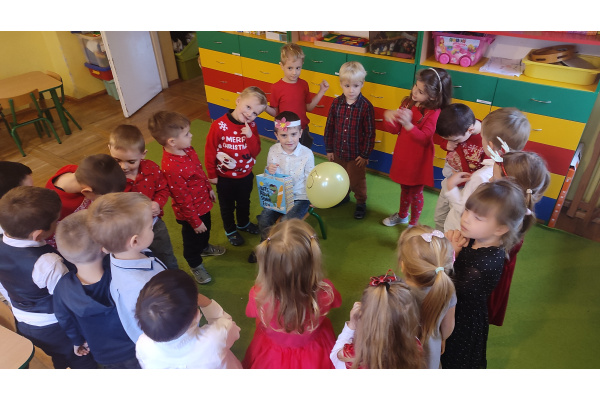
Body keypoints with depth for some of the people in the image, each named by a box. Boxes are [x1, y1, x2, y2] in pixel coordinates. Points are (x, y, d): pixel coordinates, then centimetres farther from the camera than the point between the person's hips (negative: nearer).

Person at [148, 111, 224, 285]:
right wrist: (195, 221, -17)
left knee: (206, 229, 33)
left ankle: (204, 247, 65)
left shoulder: (186, 149, -13)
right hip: (190, 212, -8)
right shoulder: (171, 168, -39)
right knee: (192, 239, 21)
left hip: (203, 202, 8)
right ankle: (196, 265, 49)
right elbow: (183, 199, -28)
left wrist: (209, 188, 17)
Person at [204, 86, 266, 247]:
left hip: (246, 175, 4)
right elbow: (210, 151, -16)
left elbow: (256, 152, -9)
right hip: (225, 177, -4)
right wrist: (212, 175, -8)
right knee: (227, 206, 20)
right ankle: (230, 230, 45)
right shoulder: (219, 125, -26)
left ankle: (243, 223, 55)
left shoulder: (251, 126, -11)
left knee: (244, 202, 28)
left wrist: (250, 137, -28)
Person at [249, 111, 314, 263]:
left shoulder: (307, 154, -14)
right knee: (264, 220, -12)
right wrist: (269, 170, -17)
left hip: (300, 197, -3)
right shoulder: (273, 150, -5)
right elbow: (268, 177, 8)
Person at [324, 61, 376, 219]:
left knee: (357, 181, 14)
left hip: (356, 154, -4)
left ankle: (361, 202, 38)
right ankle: (342, 195, 52)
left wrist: (365, 154, -11)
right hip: (338, 152, 4)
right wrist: (329, 149, 3)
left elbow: (370, 133, -13)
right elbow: (329, 127, 0)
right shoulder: (337, 103, -8)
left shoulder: (366, 106, -19)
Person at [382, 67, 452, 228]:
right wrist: (389, 117, -24)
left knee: (416, 192, 13)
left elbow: (424, 138, -28)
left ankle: (413, 223, 34)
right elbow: (394, 130, -2)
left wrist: (408, 124, -43)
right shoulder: (408, 103, -3)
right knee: (404, 188, 25)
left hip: (418, 160, -6)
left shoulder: (433, 112, -20)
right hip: (403, 156, 6)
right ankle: (402, 215, 49)